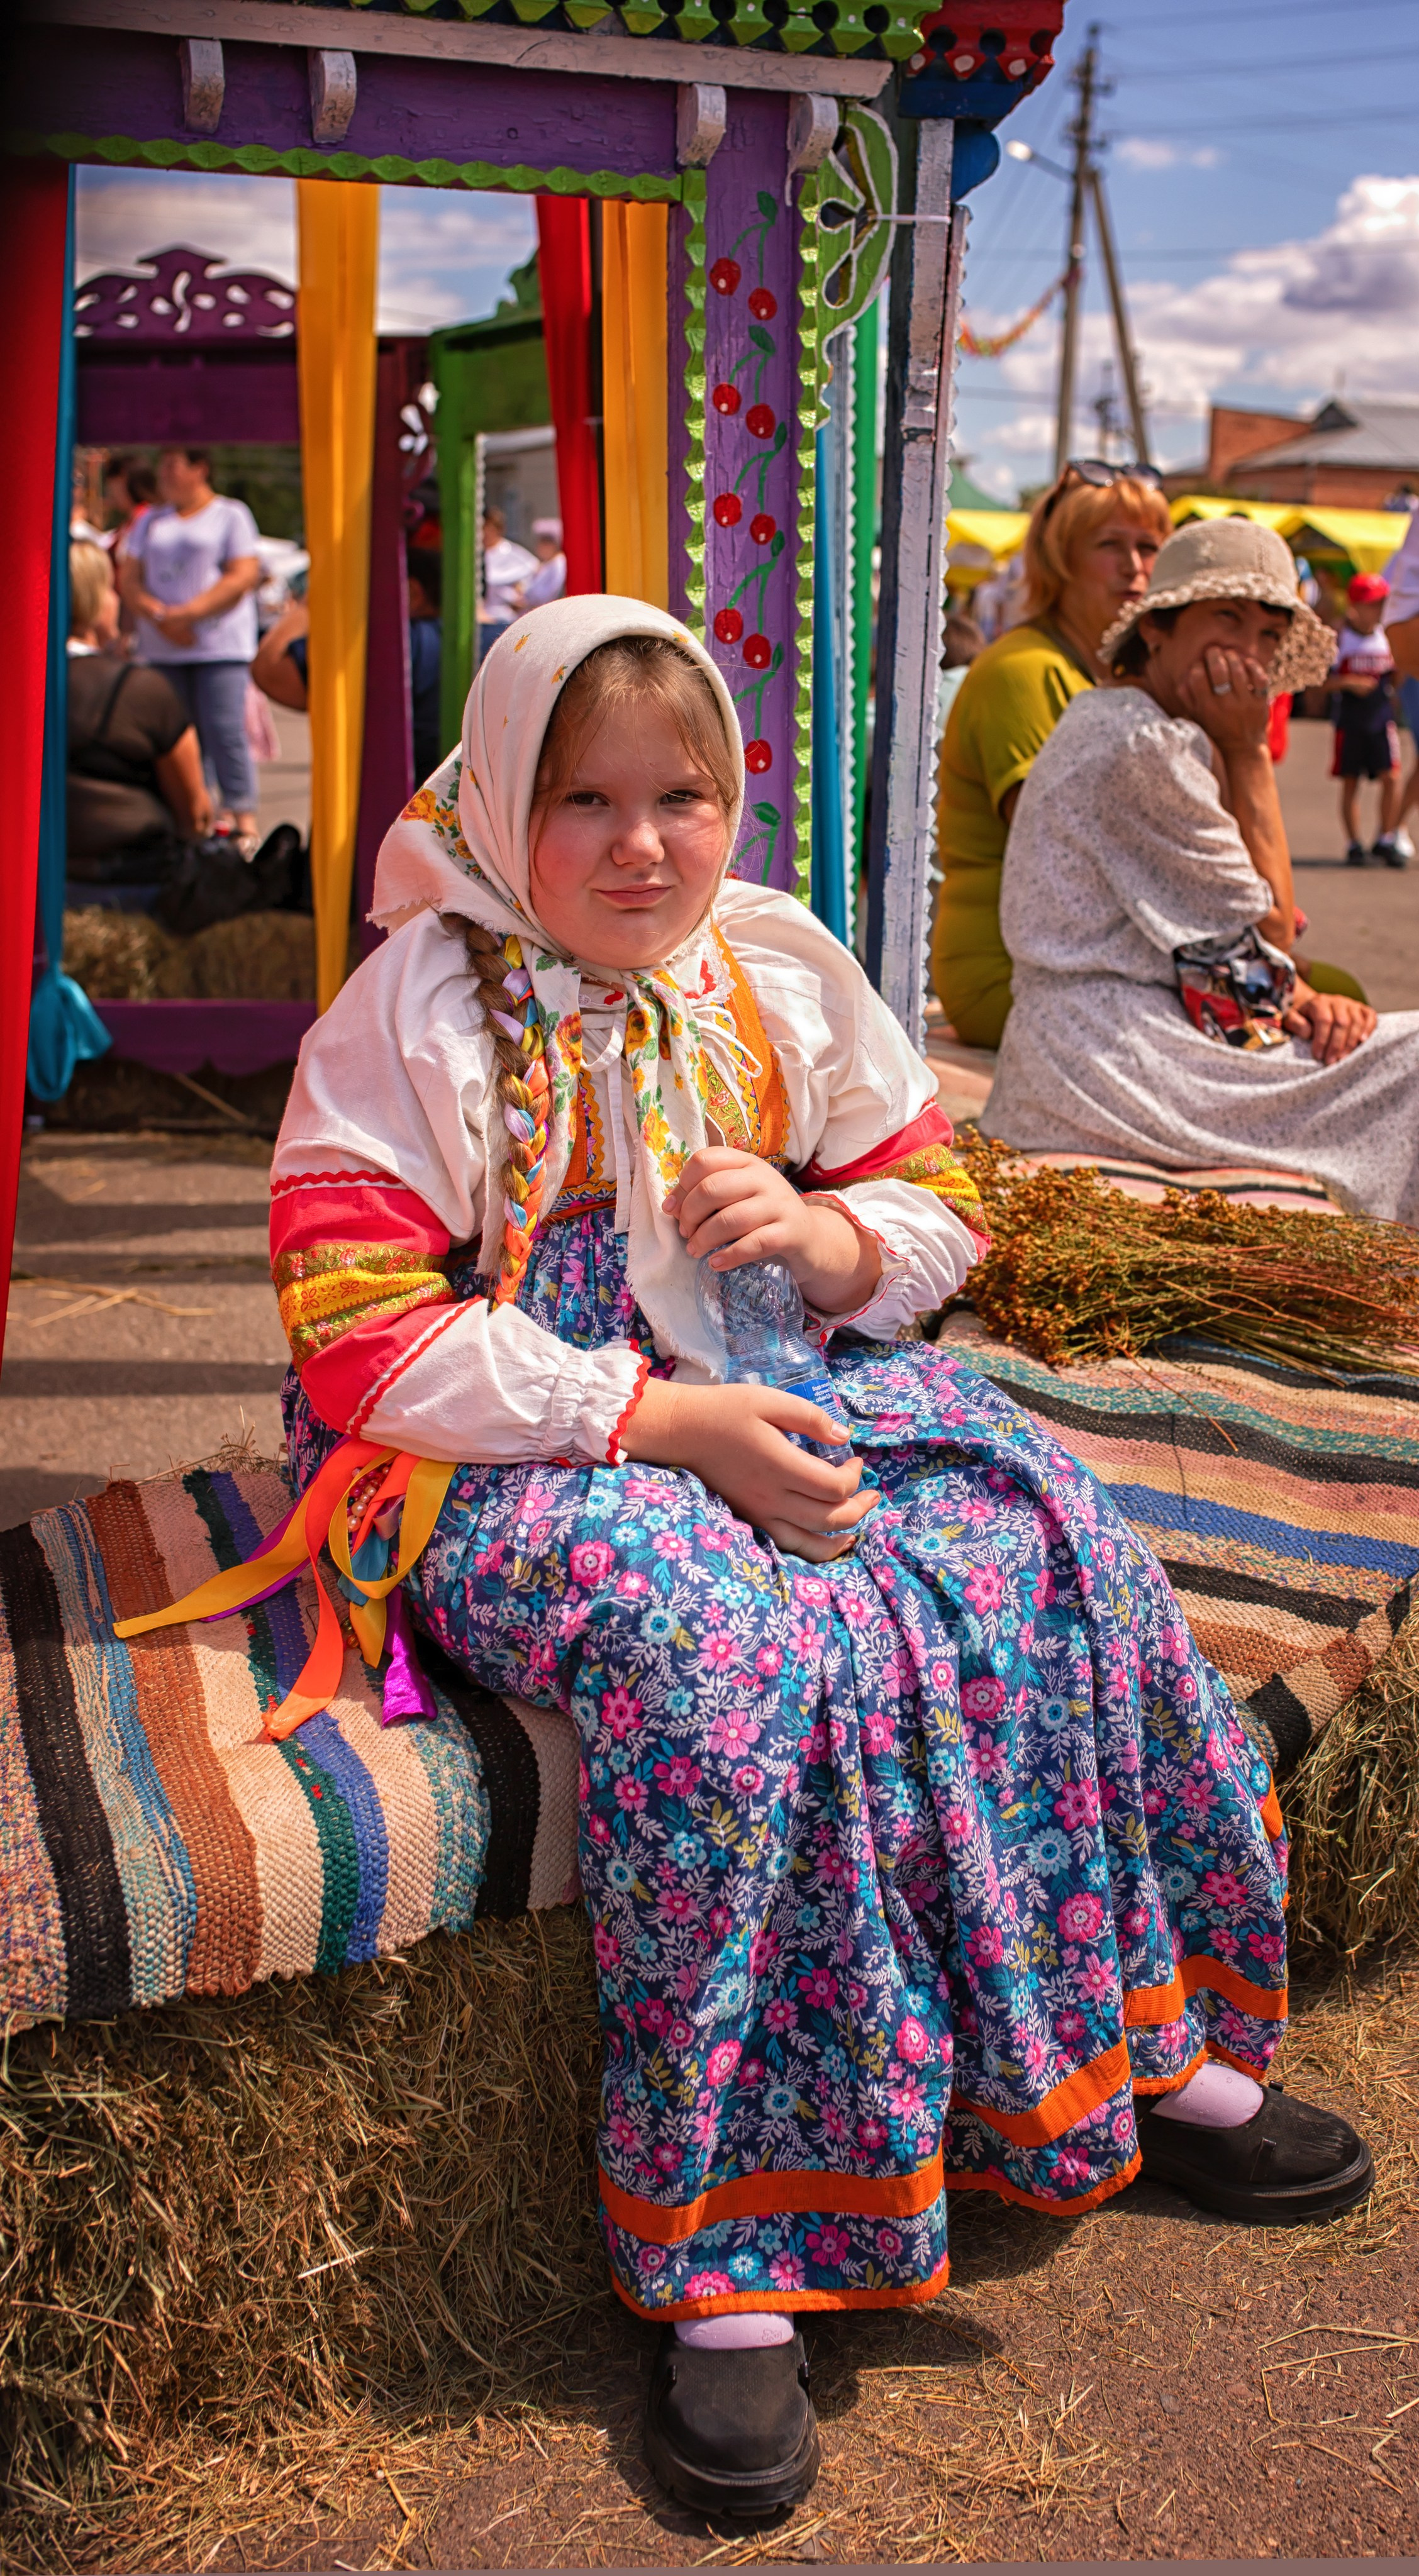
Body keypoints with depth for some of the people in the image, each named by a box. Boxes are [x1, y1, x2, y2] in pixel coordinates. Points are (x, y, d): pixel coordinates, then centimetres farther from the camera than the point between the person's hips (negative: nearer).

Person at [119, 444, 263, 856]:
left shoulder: (231, 515, 4)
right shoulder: (151, 522, 19)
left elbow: (244, 576, -7)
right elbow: (129, 579, 13)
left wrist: (188, 613, -14)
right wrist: (159, 616, -8)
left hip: (220, 647, -5)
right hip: (162, 650, 5)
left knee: (226, 731, -13)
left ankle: (242, 818, -12)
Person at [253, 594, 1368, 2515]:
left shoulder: (786, 972, 9)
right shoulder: (417, 1015, -7)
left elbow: (937, 1206, 16)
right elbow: (364, 1335, -15)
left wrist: (833, 1234, -10)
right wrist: (660, 1419, -21)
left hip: (793, 1399, 6)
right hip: (525, 1459, -5)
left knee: (1054, 1562, -16)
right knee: (725, 1655, -34)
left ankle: (1144, 2053, 4)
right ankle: (728, 2255, -25)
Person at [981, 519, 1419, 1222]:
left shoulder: (1116, 722, 18)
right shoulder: (1144, 745, -16)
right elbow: (1270, 926, -7)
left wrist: (1295, 996, -2)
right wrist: (1249, 749, -3)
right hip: (1119, 1066, -10)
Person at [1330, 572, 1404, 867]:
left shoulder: (1388, 637, 8)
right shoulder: (1340, 637, -3)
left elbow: (1395, 677, 15)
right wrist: (1350, 683, -21)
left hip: (1382, 715, 2)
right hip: (1349, 719, -2)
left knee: (1391, 776, -8)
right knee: (1350, 782, 2)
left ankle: (1386, 840, 3)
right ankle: (1353, 844, 11)